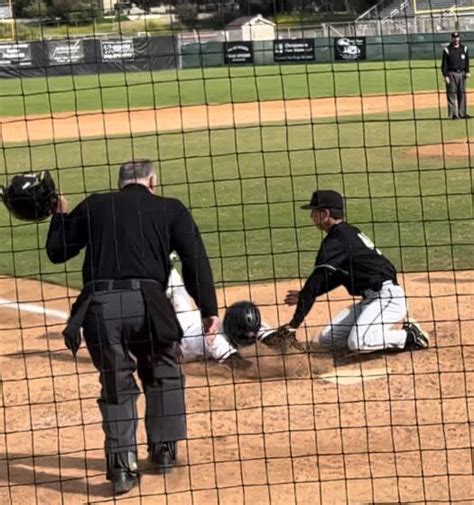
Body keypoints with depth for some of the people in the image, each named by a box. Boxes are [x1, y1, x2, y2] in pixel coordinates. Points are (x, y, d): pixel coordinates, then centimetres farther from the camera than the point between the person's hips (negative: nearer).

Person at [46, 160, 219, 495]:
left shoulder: (94, 206, 19)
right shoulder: (170, 209, 14)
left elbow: (56, 251, 23)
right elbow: (196, 258, 5)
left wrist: (61, 216, 40)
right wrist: (209, 309, 3)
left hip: (98, 305, 1)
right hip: (145, 302, -1)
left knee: (116, 385, 14)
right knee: (164, 375, 22)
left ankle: (122, 465, 5)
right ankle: (164, 451, 27)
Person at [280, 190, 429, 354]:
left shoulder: (336, 240, -16)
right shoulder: (348, 233, 15)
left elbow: (317, 280, -22)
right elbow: (336, 277, 25)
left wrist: (295, 321, -23)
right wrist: (305, 295, 19)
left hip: (387, 296, -10)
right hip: (371, 298, 10)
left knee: (357, 343, -29)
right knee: (327, 339, 4)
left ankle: (410, 337, -8)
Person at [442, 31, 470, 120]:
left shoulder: (464, 49, 10)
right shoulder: (447, 50, -3)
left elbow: (466, 62, 14)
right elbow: (444, 64, -4)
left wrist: (467, 72, 1)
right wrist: (445, 76, -11)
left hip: (461, 73, 4)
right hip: (451, 74, -4)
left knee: (462, 93, 7)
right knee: (452, 94, -5)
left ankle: (462, 113, 14)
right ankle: (454, 114, -4)